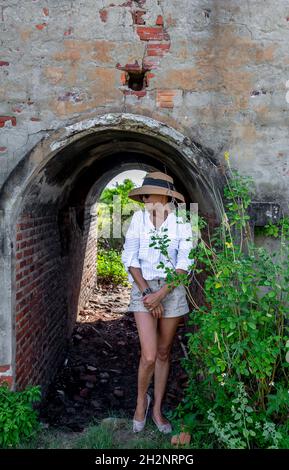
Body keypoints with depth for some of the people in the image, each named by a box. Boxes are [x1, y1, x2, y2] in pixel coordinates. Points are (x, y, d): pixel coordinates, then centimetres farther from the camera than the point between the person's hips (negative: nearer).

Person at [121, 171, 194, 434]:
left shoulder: (181, 223, -6)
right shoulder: (139, 218, -4)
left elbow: (184, 264, -8)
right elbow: (130, 258, -5)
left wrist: (161, 294, -15)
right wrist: (146, 292, -12)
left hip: (172, 289, 1)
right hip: (143, 288, -1)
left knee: (163, 353, 11)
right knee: (149, 356, -8)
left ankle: (157, 409, 27)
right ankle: (141, 401, 21)